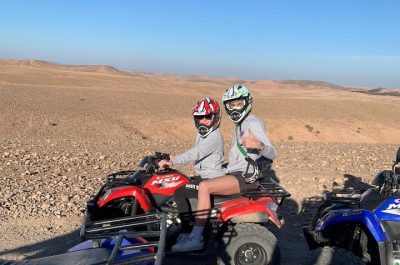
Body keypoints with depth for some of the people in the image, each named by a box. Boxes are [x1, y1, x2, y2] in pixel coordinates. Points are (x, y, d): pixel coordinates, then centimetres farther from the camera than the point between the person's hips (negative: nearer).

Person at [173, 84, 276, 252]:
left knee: (204, 186, -26)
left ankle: (196, 238, -23)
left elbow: (271, 154, -21)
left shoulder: (254, 123, -9)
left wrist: (259, 145, -41)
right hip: (234, 173, 10)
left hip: (245, 177, -10)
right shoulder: (238, 126, 20)